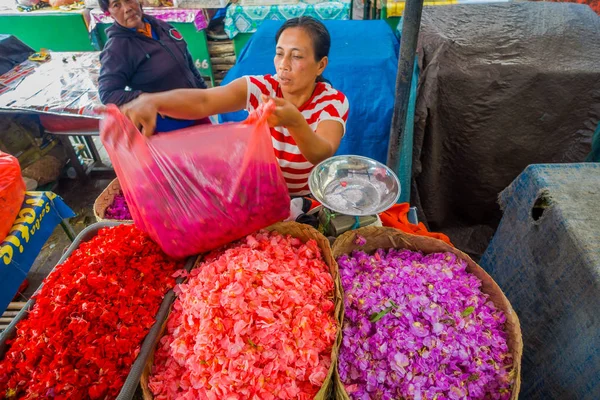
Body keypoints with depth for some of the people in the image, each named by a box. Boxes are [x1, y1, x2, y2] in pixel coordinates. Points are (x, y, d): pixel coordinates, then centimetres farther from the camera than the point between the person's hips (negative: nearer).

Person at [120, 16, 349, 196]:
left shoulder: (334, 102, -16)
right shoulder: (260, 88, -14)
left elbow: (323, 156, -35)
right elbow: (202, 101, -31)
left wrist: (294, 122, -55)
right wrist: (151, 101, -50)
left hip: (306, 200, 0)